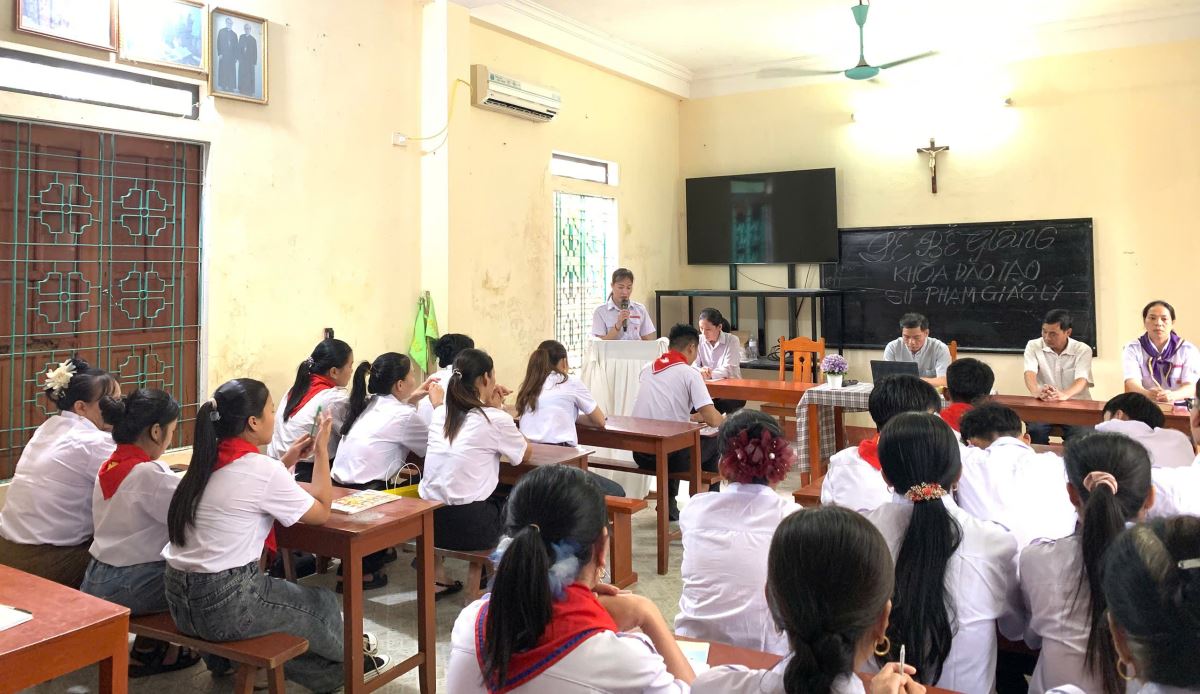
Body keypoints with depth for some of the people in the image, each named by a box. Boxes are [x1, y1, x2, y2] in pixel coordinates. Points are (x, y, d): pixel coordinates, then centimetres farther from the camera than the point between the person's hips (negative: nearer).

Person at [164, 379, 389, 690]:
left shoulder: (209, 460, 5)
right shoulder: (261, 468, -18)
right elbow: (321, 511, -5)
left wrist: (286, 462, 15)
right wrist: (322, 449, 1)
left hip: (180, 597, 8)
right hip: (224, 604, -8)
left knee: (290, 593, 30)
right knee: (325, 603, 17)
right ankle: (342, 664, 42)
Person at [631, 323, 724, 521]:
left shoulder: (648, 368, 10)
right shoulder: (689, 373, -9)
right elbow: (713, 420, -14)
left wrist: (694, 417, 30)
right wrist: (726, 421, 9)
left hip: (640, 454, 6)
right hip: (670, 456, -6)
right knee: (713, 442, 21)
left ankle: (669, 505, 31)